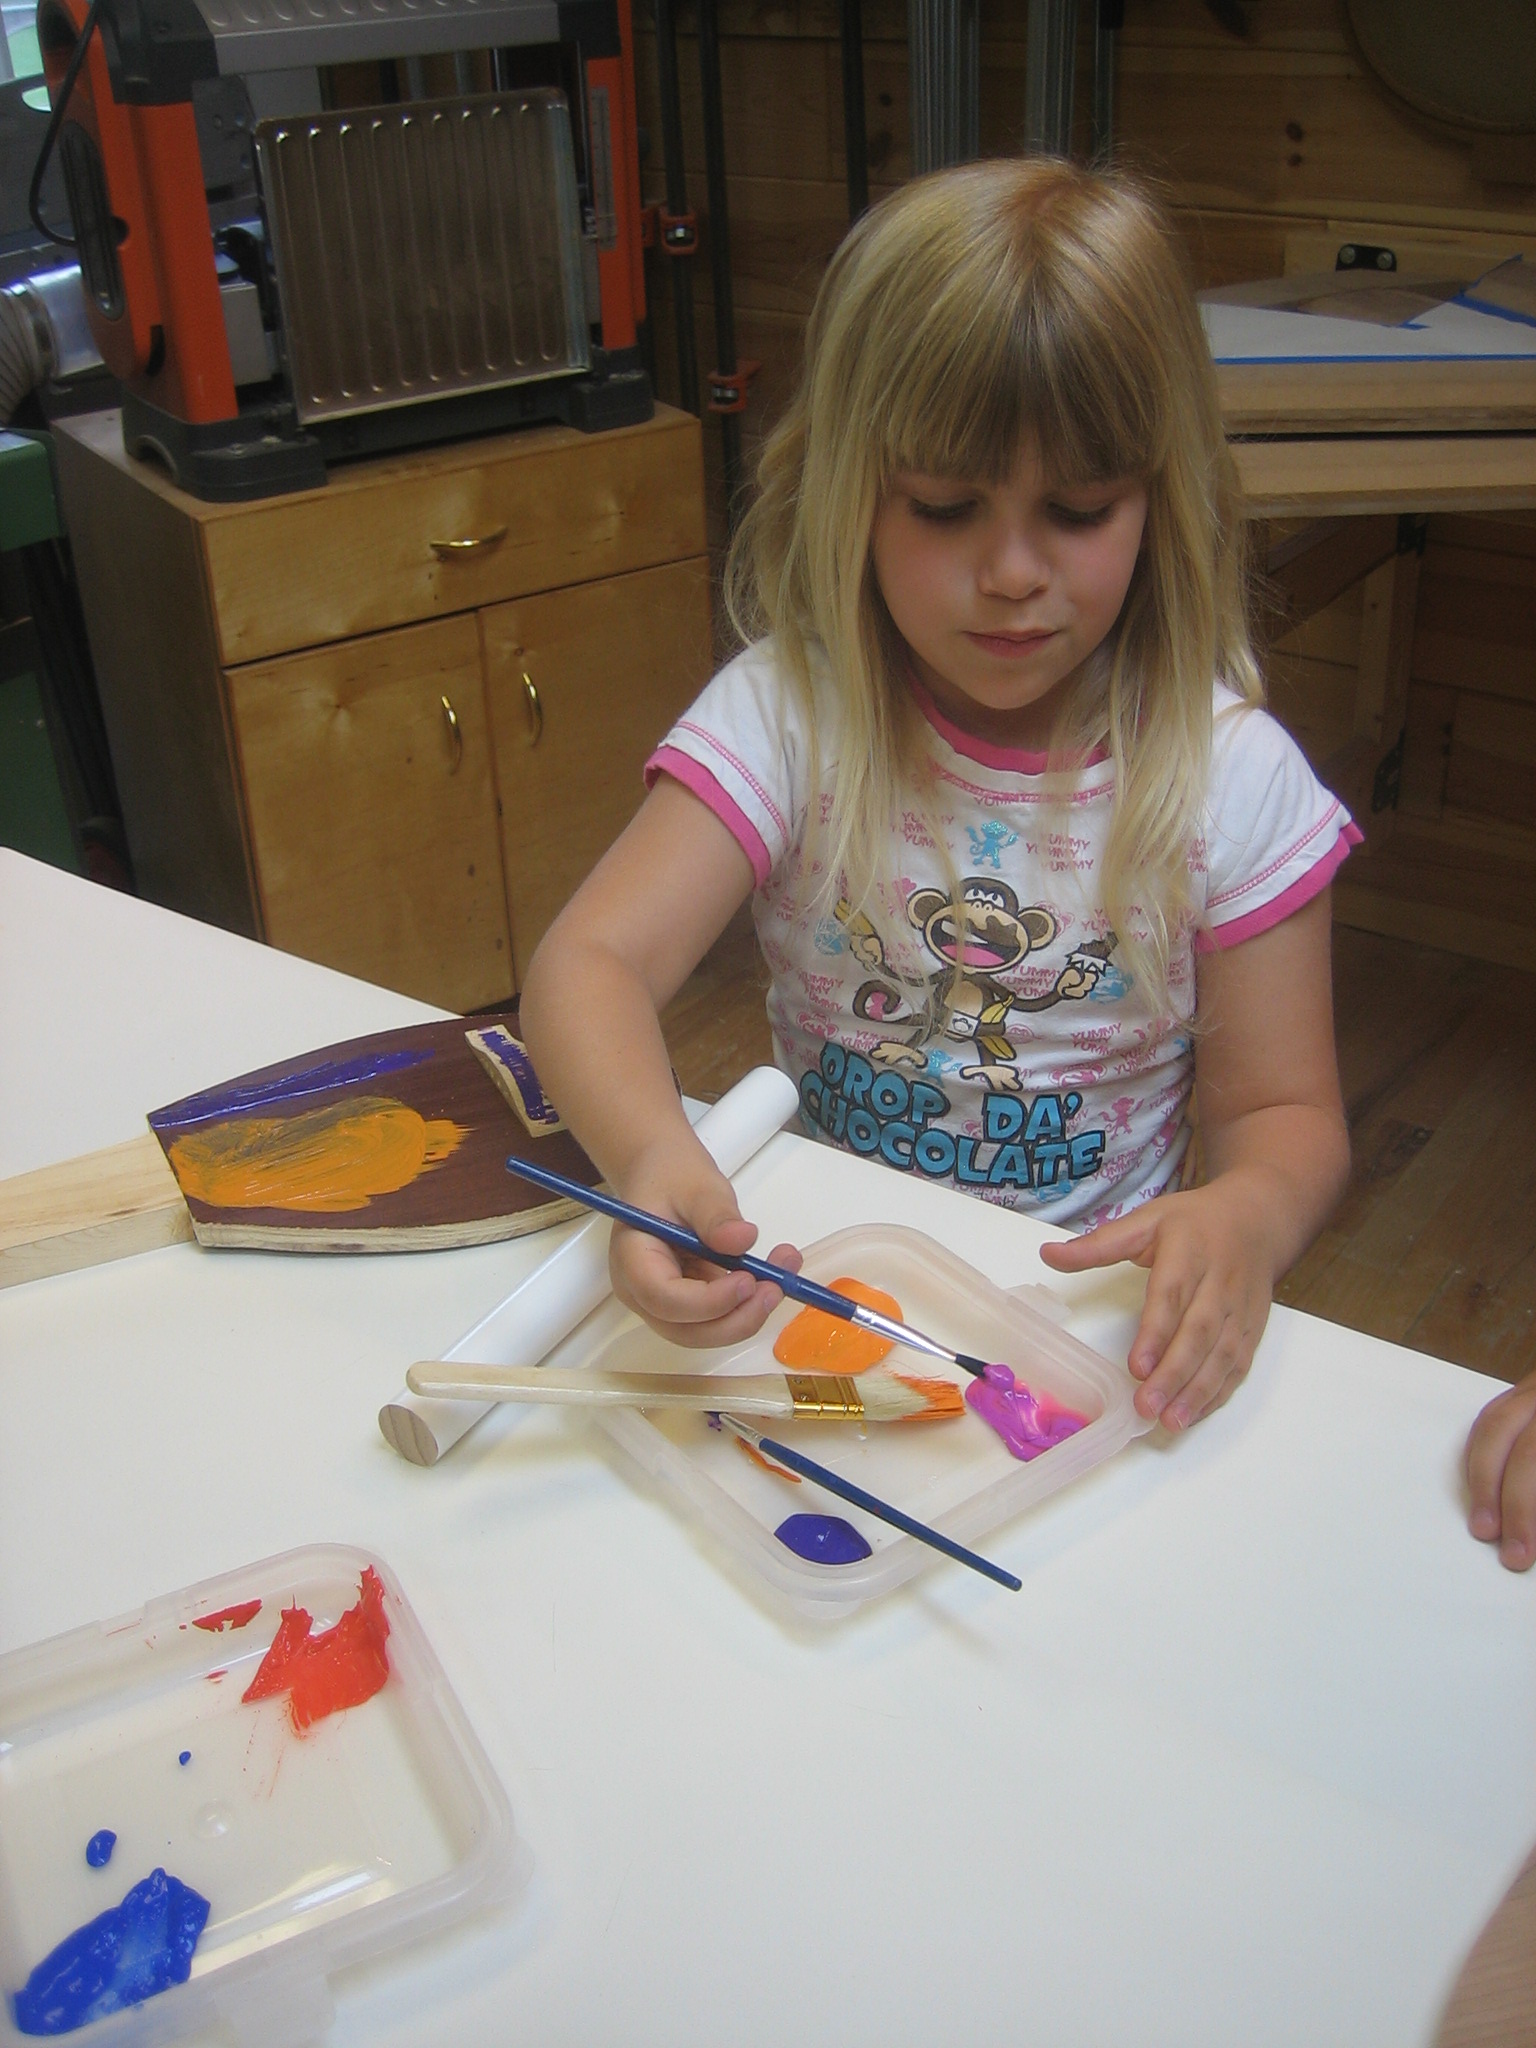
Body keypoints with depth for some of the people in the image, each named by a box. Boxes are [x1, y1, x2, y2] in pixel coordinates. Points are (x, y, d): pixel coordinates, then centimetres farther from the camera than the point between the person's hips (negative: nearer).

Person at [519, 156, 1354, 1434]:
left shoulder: (1229, 775, -6)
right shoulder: (788, 716, -8)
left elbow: (1285, 1114, -1)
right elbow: (589, 962, -18)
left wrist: (1245, 1218, -26)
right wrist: (652, 1158, -40)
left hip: (1088, 1312, 4)